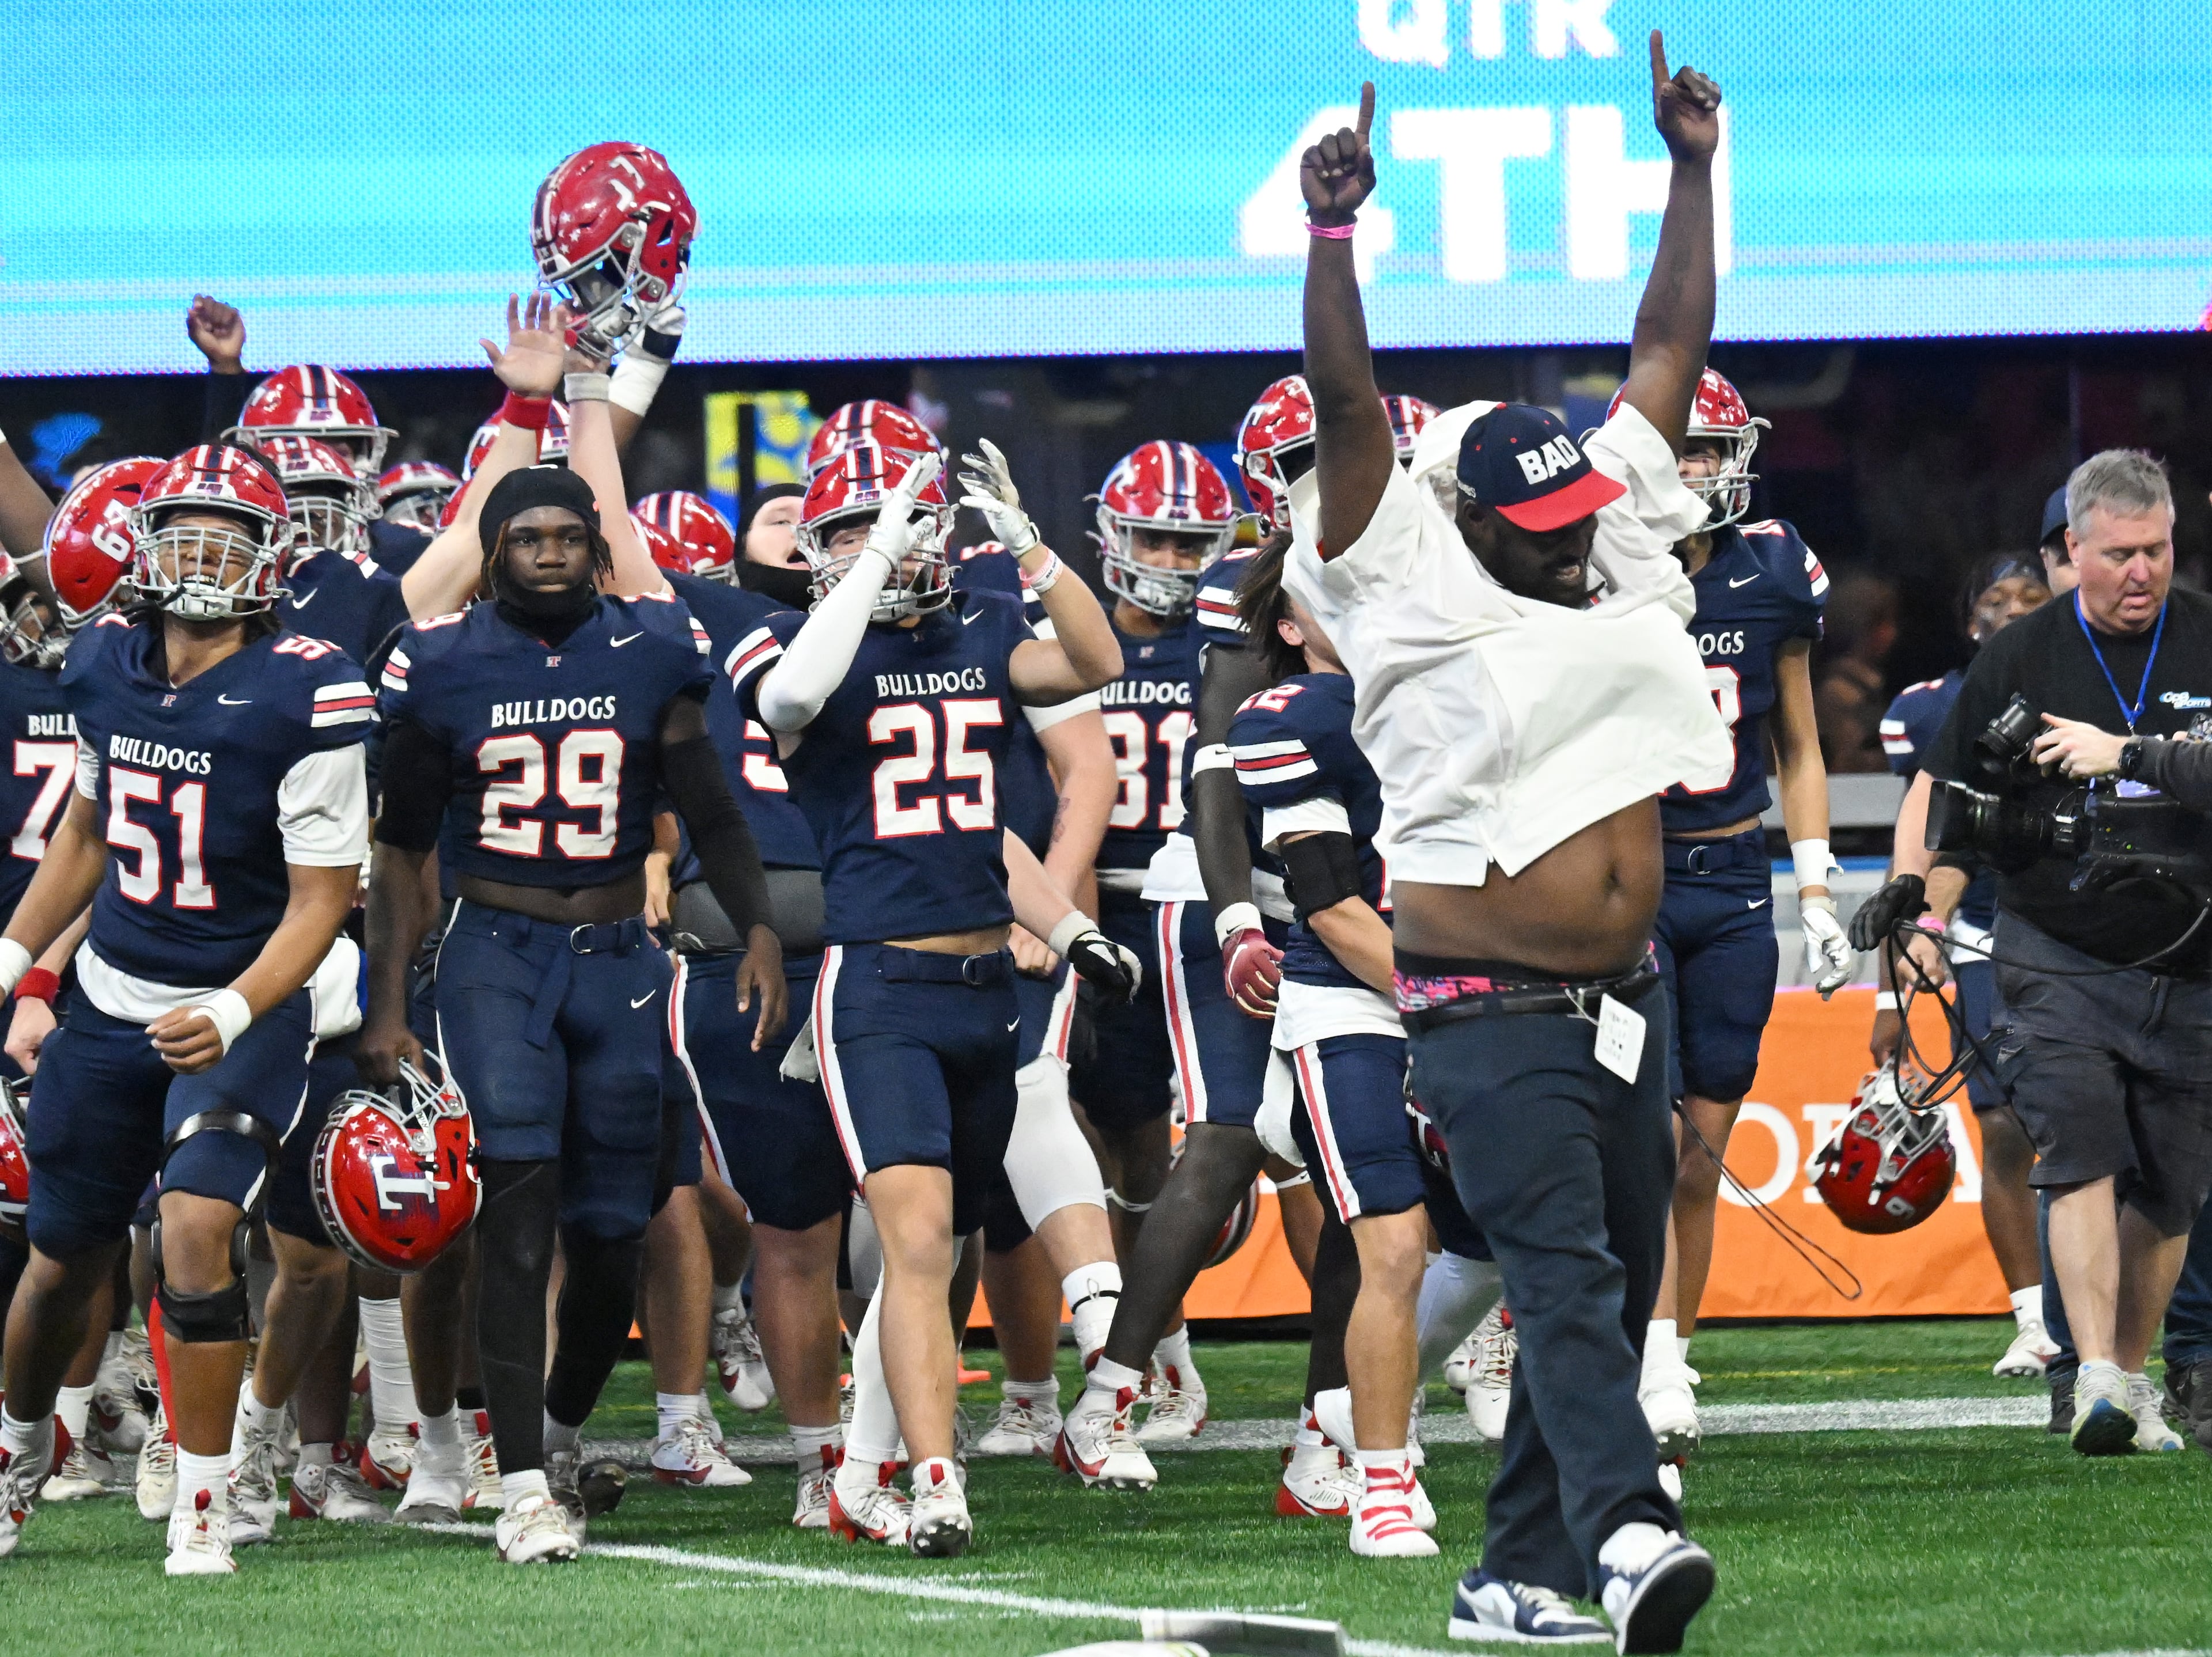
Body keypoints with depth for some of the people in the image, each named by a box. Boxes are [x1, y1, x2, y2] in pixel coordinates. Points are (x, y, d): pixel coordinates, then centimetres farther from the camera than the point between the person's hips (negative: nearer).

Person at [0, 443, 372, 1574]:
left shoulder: (307, 694, -16)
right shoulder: (105, 664, 0)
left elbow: (320, 895, -15)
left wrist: (233, 1013, -27)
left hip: (246, 1012, -5)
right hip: (111, 1006, 5)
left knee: (198, 1229, -23)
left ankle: (202, 1510, -10)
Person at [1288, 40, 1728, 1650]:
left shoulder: (1622, 558, 9)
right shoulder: (1413, 592, -6)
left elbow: (1669, 355, 11)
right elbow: (1349, 411, -17)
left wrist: (1693, 173, 8)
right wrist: (1333, 234, -27)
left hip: (1623, 1004, 7)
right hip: (1491, 1016, -7)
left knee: (1613, 1293, 9)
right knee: (1563, 1273, -20)